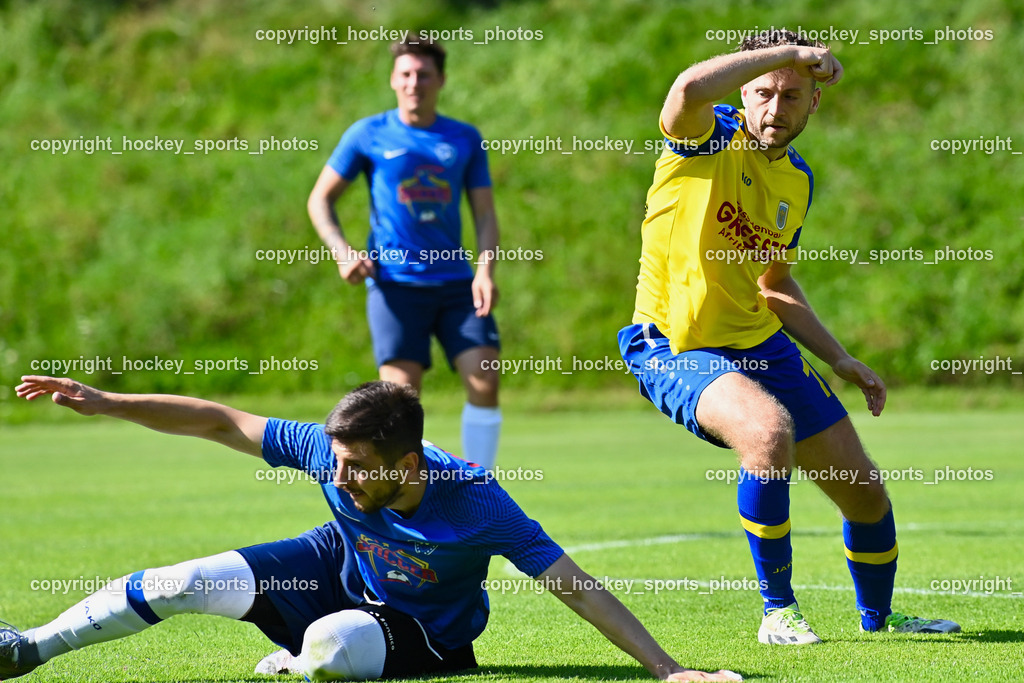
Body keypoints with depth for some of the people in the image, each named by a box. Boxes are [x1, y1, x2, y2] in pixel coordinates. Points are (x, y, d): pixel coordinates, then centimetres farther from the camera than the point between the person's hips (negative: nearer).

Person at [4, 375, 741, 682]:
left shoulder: (476, 502, -36)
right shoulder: (328, 449, -26)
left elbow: (578, 587, -35)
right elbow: (222, 423, -15)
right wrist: (105, 403, -16)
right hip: (342, 566, 4)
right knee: (190, 583, -10)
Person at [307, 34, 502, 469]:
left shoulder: (465, 139, 11)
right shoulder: (368, 135, 4)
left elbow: (485, 213, 10)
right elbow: (320, 199, 10)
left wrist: (485, 270, -8)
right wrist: (342, 252, -7)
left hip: (456, 283, 3)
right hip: (394, 283, -2)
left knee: (485, 379, -10)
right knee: (401, 388, -13)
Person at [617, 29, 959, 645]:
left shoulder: (798, 181, 8)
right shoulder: (706, 139, -12)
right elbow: (689, 89, -38)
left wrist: (841, 360, 16)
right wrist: (788, 51, -29)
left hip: (760, 344, 7)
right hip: (675, 349, -7)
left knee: (865, 491, 9)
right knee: (770, 428, -36)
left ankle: (879, 617, 38)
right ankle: (778, 610, -18)